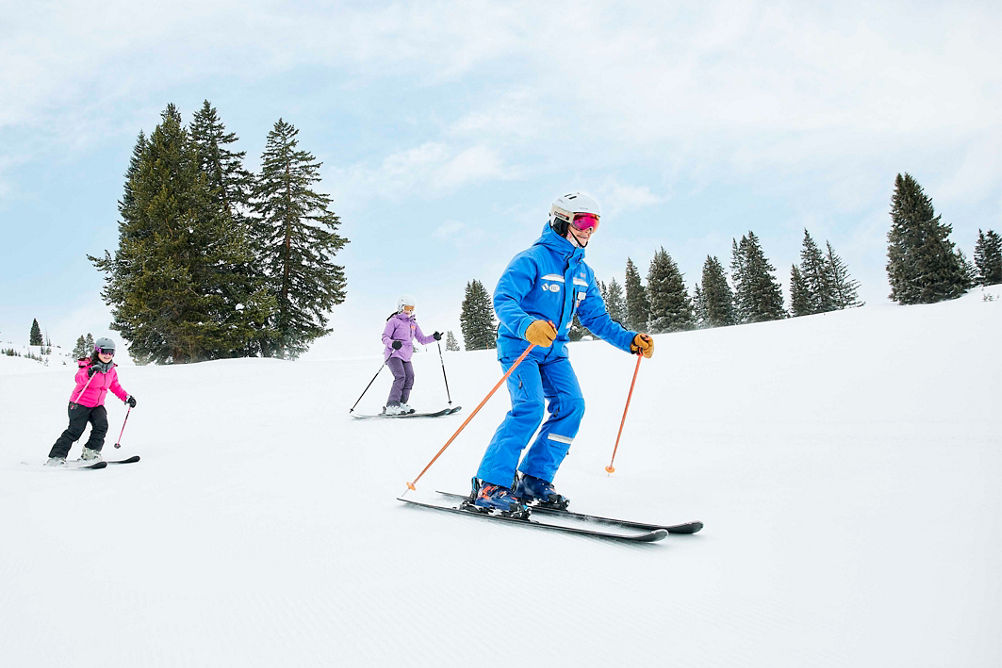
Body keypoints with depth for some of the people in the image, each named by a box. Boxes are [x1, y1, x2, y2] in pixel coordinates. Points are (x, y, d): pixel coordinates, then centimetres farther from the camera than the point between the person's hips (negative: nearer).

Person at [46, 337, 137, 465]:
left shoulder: (111, 371, 7)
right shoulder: (88, 365, -13)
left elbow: (116, 387, 19)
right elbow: (78, 378, -31)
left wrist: (127, 397, 6)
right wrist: (89, 373, -52)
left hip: (97, 405, 5)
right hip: (80, 403, -5)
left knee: (102, 425, -18)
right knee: (75, 430, -12)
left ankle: (90, 452, -5)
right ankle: (56, 457, -2)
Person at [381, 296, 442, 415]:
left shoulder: (413, 323, 20)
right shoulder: (394, 321, 0)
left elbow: (422, 339, 20)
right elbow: (385, 337, -7)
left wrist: (434, 337, 3)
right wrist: (392, 343, -28)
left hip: (406, 356, 7)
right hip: (394, 353, -7)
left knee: (409, 378, -5)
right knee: (400, 377, -21)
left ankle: (402, 403, 5)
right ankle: (391, 406, -23)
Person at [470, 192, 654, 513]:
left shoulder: (583, 272, 11)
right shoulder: (532, 259, -13)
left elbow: (596, 317, 14)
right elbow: (503, 299, -25)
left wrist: (630, 341, 0)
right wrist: (527, 326, -45)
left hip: (553, 349, 7)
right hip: (519, 345, -7)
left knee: (571, 405, -10)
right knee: (530, 407, -24)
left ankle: (534, 481, 0)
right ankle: (489, 485, -17)